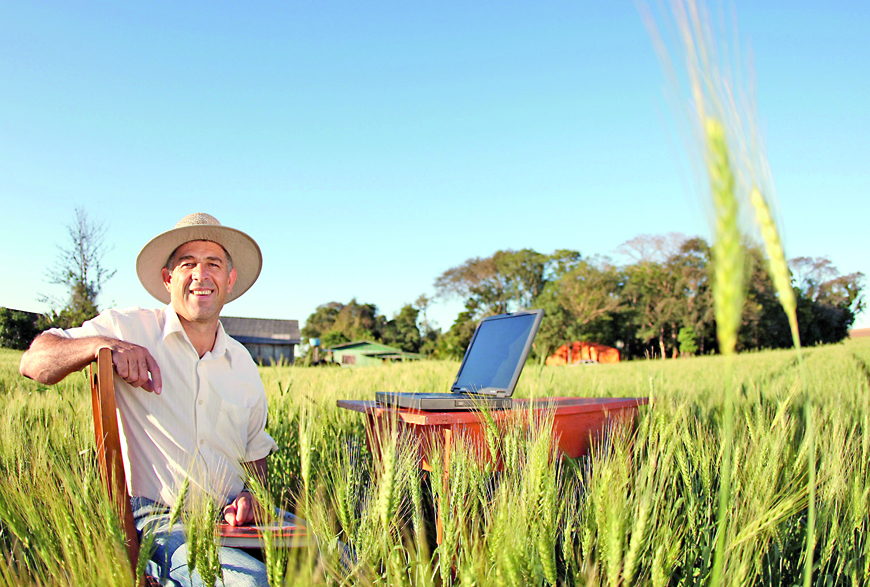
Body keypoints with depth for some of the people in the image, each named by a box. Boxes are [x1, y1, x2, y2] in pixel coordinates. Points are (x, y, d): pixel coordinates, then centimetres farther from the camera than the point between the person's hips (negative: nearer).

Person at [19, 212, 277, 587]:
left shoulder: (243, 364, 12)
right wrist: (102, 344, -23)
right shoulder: (129, 329, 0)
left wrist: (252, 495, -1)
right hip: (159, 521, -5)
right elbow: (33, 362, -5)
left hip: (231, 516, 5)